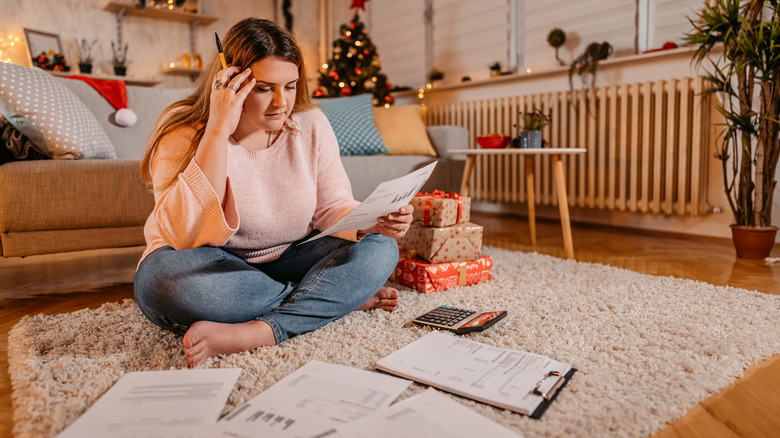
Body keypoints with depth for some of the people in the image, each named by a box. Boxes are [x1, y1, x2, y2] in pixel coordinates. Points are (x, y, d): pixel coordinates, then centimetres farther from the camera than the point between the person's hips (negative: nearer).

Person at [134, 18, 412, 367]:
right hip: (212, 270, -2)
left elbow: (333, 207, 0)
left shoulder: (311, 125, -3)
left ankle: (255, 333, -30)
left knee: (379, 250, -17)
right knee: (167, 276, -37)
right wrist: (218, 131, -31)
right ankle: (343, 296, -19)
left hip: (285, 262, 3)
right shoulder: (184, 134, -14)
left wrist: (370, 223, -23)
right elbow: (186, 236, -28)